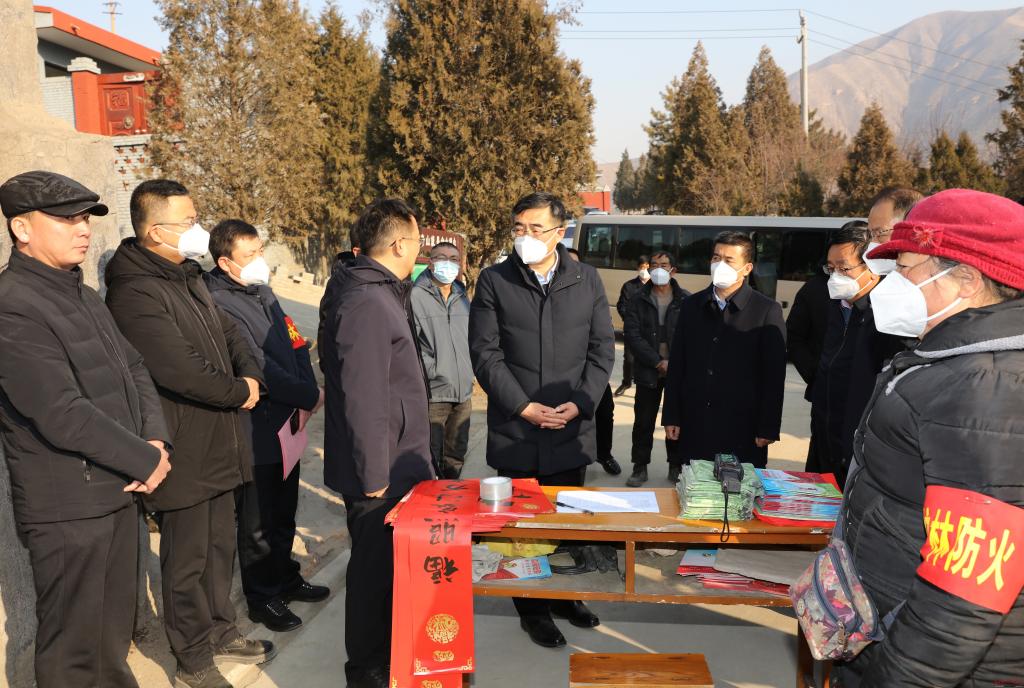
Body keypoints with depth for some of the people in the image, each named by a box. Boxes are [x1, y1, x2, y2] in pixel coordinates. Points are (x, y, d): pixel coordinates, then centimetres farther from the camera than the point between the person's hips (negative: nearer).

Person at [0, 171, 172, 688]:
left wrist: (156, 440, -6)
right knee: (72, 644, 7)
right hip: (67, 506, -8)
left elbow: (134, 371, 11)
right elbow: (63, 416, -23)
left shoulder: (86, 298, 13)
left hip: (120, 490, 8)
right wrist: (146, 460, -13)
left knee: (115, 625, 21)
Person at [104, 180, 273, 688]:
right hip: (184, 452, -9)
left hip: (218, 445, 9)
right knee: (187, 560, 7)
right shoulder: (135, 293, -20)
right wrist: (239, 393, -11)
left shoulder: (188, 277, 11)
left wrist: (250, 375, -4)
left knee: (219, 547, 20)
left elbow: (228, 332, 16)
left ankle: (221, 633, 38)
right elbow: (181, 370, -26)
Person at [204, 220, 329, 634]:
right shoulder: (220, 305, -19)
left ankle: (285, 579, 39)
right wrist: (310, 396, -16)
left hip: (287, 423, 8)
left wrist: (308, 390, -7)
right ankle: (262, 599, 25)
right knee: (257, 521, 8)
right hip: (256, 432, -8)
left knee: (284, 512, 22)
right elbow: (259, 370, -23)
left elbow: (295, 345, 9)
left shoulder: (262, 291, 9)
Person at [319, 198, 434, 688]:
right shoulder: (366, 303, -24)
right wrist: (375, 477, -20)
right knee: (376, 567, 7)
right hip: (380, 471, -10)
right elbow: (363, 399, -26)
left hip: (393, 463, 10)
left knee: (381, 564, 22)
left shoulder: (376, 291, 10)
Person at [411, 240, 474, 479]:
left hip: (463, 394, 7)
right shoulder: (416, 296, -8)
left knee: (455, 459, 17)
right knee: (429, 461, -1)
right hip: (432, 394, -6)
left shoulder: (462, 298, 14)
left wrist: (469, 371, 15)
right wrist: (433, 370, -15)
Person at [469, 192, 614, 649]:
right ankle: (533, 609, 26)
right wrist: (524, 408, -13)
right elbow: (485, 353, -6)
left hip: (572, 429, 2)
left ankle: (565, 596, 36)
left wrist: (581, 404, -9)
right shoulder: (493, 281, -3)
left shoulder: (587, 280, 3)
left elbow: (601, 349, 3)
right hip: (515, 431, -2)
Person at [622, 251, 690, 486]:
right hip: (648, 371, 0)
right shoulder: (638, 300, 2)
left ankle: (676, 466, 20)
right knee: (643, 421, 6)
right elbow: (632, 335, -5)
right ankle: (640, 467, 17)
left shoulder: (686, 300, 1)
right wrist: (658, 362, -12)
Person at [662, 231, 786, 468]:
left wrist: (768, 429, -7)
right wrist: (671, 417, 6)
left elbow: (774, 376, -4)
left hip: (742, 430, -3)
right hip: (694, 426, 3)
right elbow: (676, 366, 9)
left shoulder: (767, 311, -3)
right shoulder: (692, 305, 8)